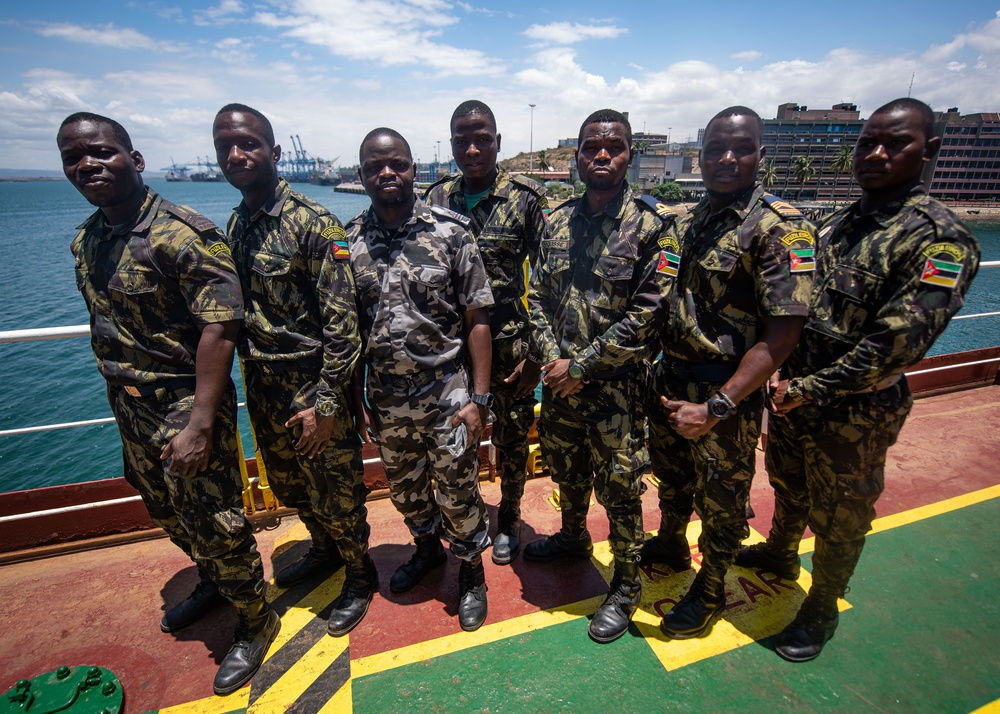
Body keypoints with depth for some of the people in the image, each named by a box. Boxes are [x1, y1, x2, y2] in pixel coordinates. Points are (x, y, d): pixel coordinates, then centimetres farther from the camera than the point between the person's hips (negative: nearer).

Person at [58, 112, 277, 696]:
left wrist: (200, 425, -26)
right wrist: (123, 395, 16)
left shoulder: (183, 235, -19)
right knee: (168, 514, 24)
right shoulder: (85, 241, 7)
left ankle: (256, 622, 28)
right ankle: (214, 584, 50)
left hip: (186, 406, -8)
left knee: (216, 527, 3)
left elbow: (220, 327, -25)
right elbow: (110, 327, 16)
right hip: (131, 408, 8)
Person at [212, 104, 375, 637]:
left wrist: (326, 402, -20)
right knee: (290, 487, 22)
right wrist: (251, 385, 13)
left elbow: (343, 322, -18)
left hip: (312, 390, -7)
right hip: (262, 391, 7)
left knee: (337, 493, 8)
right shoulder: (234, 227, 8)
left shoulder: (313, 224, -14)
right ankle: (324, 551, 48)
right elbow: (237, 313, 15)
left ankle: (359, 576, 33)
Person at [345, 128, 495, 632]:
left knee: (457, 491, 9)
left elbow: (477, 320, -8)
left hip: (446, 394, -3)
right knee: (405, 488, 21)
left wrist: (479, 398, -12)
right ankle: (427, 549, 50)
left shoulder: (450, 233, -8)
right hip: (386, 399, 4)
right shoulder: (349, 242, 0)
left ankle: (471, 571, 37)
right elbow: (349, 326, 6)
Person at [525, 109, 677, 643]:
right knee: (567, 471, 23)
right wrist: (552, 356, -8)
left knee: (619, 490, 8)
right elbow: (537, 294, 6)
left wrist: (581, 366, -15)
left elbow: (645, 317, -15)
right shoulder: (557, 221, 5)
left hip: (614, 386, -5)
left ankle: (626, 588, 32)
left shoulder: (650, 227, -10)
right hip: (559, 380, 5)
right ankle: (573, 538, 52)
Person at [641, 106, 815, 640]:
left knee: (721, 497, 14)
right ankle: (670, 543, 51)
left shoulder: (779, 228, -15)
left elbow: (782, 333, -21)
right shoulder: (688, 221, 6)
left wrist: (716, 407, -23)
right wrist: (652, 366, 4)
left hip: (726, 396, -6)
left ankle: (710, 590, 38)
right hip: (670, 381, 6)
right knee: (671, 474, 24)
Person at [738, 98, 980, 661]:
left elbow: (898, 343, -23)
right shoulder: (840, 223, 6)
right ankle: (780, 553, 52)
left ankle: (822, 610, 37)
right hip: (795, 395, 6)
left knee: (839, 519, 14)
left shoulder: (940, 238, -15)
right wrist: (789, 378, -2)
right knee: (787, 487, 26)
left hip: (855, 414, -6)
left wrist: (809, 389, -20)